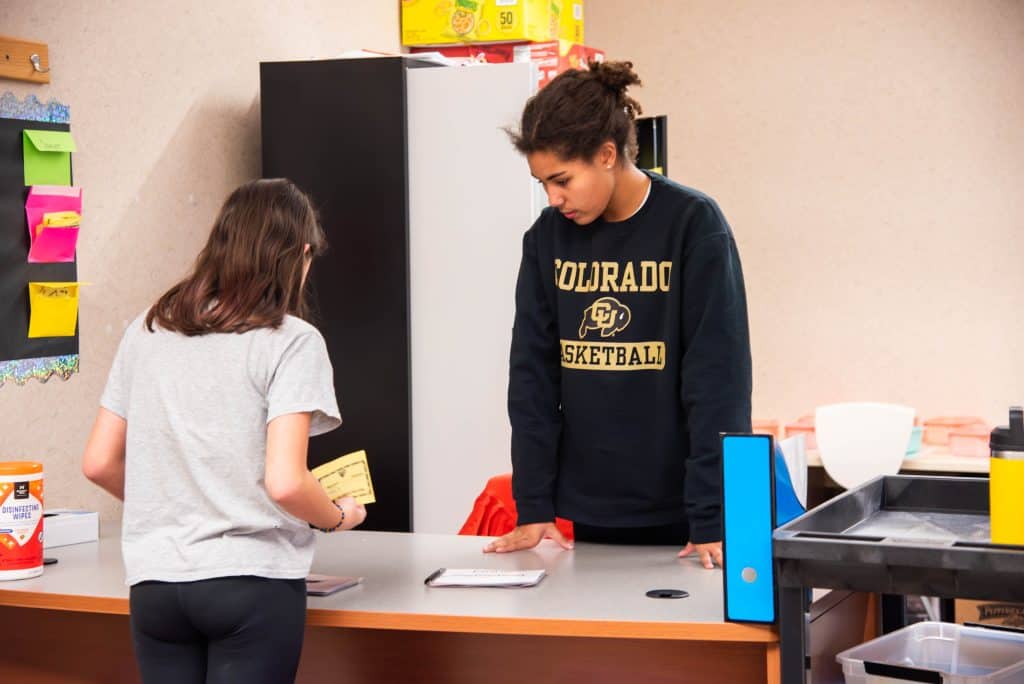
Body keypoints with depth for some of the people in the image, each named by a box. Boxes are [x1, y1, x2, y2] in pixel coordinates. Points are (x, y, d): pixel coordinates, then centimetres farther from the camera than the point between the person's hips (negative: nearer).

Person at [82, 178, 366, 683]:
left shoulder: (147, 331, 8)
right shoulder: (291, 341, -7)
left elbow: (99, 463, 11)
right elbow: (284, 482, -16)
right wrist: (338, 517, 4)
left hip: (153, 583, 4)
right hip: (252, 579, -4)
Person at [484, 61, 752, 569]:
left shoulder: (693, 226, -9)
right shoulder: (547, 238, 3)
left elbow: (718, 378, -12)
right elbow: (533, 374, 4)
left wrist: (713, 520, -16)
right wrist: (533, 507, -2)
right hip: (591, 517, 4)